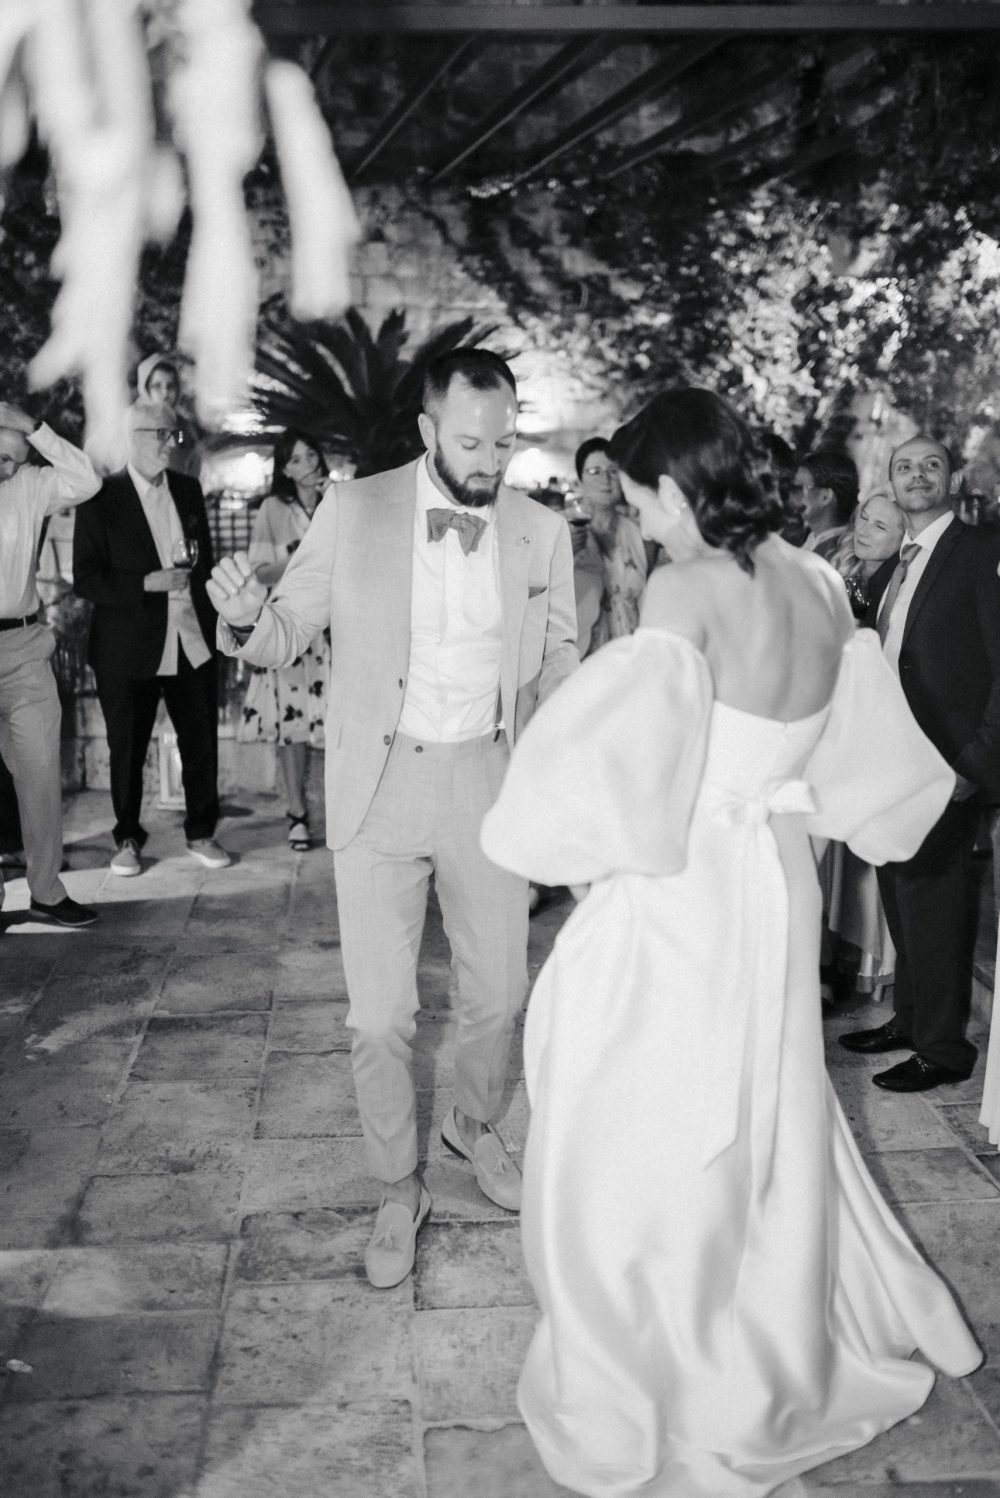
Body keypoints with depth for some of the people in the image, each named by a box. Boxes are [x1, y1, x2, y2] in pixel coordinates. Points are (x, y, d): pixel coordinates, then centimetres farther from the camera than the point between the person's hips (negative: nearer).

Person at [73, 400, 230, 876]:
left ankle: (201, 833, 22)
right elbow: (85, 578, -9)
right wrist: (148, 584, -19)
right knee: (127, 750, 7)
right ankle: (127, 840, 23)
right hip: (129, 651, -3)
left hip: (192, 644, 4)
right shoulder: (101, 498, -7)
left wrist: (210, 623, 11)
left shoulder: (188, 490, 9)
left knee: (201, 743, 6)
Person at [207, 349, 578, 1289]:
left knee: (499, 992, 13)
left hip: (488, 782, 2)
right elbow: (287, 637, -1)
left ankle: (475, 1125, 44)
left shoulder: (542, 532, -1)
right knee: (380, 1017, 1)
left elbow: (558, 664, 9)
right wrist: (245, 618, -25)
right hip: (380, 785, -2)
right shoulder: (352, 511, -6)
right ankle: (397, 1191, 25)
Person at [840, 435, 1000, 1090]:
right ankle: (909, 1019, 30)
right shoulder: (887, 574, 16)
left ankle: (944, 1048, 12)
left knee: (934, 905, -1)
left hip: (946, 767, -7)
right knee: (903, 899, 15)